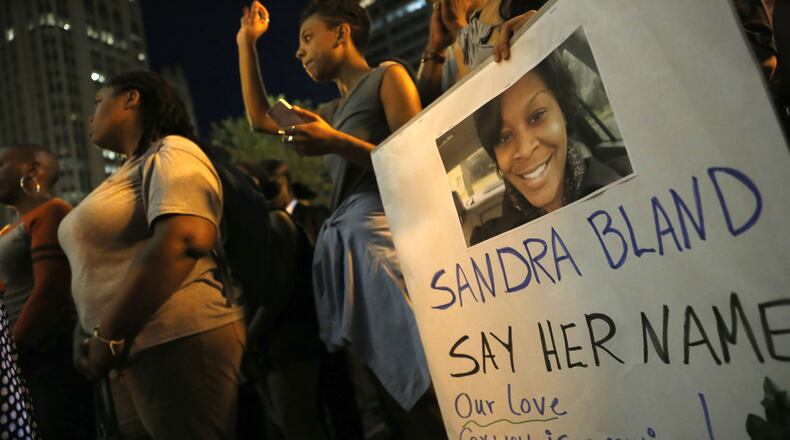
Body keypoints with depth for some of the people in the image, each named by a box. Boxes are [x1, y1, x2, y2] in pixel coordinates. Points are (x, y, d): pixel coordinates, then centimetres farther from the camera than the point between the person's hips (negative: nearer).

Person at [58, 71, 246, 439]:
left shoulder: (171, 155, -7)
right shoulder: (127, 171, 21)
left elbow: (183, 240, -24)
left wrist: (108, 337, -20)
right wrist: (93, 337, 6)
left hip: (177, 345, -9)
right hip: (131, 354, 9)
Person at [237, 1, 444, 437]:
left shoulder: (388, 76, 7)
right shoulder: (336, 110, 28)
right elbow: (260, 118, 34)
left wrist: (336, 144, -14)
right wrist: (246, 43, 36)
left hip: (382, 231, -7)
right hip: (343, 246, 7)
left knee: (421, 389, -15)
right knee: (394, 391, 1)